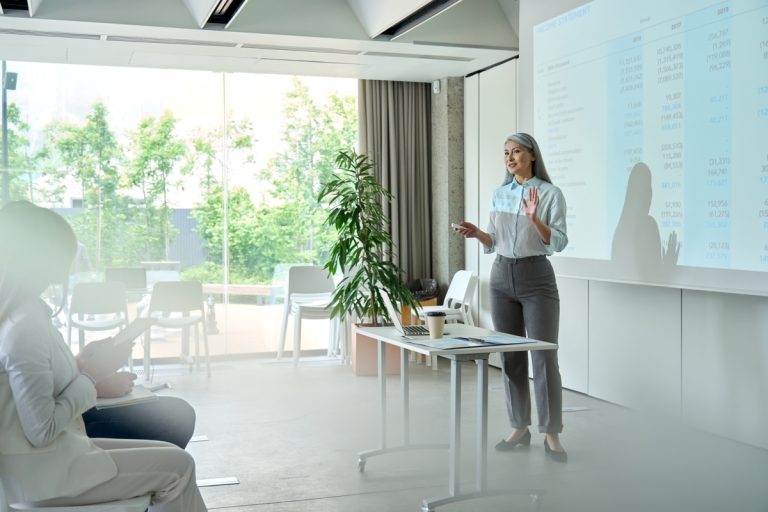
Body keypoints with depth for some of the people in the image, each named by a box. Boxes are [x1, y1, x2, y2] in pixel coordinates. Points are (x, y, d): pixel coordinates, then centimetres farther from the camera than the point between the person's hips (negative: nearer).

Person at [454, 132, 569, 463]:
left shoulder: (550, 193, -6)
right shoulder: (499, 194, 10)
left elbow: (558, 243, -12)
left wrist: (535, 219, -27)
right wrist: (476, 233, -6)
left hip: (537, 278, -5)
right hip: (502, 276, 5)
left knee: (544, 357, -6)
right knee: (510, 356, 8)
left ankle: (551, 435, 2)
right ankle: (519, 428, 18)